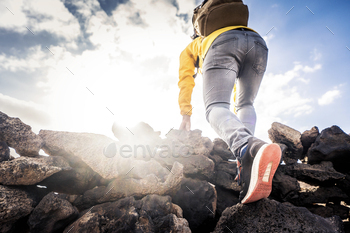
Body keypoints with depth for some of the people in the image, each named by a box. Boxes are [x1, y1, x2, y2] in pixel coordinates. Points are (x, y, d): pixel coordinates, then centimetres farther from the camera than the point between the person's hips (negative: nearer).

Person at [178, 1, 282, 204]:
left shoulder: (189, 48, 41)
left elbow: (186, 82, 29)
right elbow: (238, 88, 50)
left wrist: (186, 115, 31)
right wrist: (238, 112, 57)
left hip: (223, 42, -4)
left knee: (216, 108, -17)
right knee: (246, 104, 15)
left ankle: (249, 150, -51)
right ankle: (248, 164, -10)